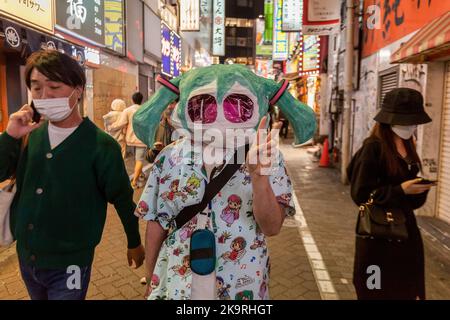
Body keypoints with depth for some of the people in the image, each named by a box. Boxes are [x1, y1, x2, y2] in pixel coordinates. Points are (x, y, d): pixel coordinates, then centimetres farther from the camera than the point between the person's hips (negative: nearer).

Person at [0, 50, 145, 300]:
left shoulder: (101, 145, -17)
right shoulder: (28, 135, -4)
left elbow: (122, 198, -9)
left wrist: (134, 243, 2)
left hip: (69, 263, -5)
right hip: (25, 257, 5)